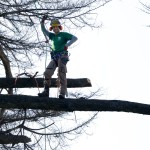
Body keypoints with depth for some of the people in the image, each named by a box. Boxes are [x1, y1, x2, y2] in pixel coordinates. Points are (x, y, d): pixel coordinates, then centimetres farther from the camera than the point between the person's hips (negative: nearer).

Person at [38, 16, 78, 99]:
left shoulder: (64, 34, 8)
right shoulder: (52, 36, 25)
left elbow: (75, 38, -3)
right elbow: (44, 30, 24)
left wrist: (67, 44, -19)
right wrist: (42, 22, 8)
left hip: (62, 56, -5)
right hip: (54, 58, 5)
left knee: (61, 74, -17)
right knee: (47, 72, -11)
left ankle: (62, 93, -26)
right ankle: (46, 91, -10)